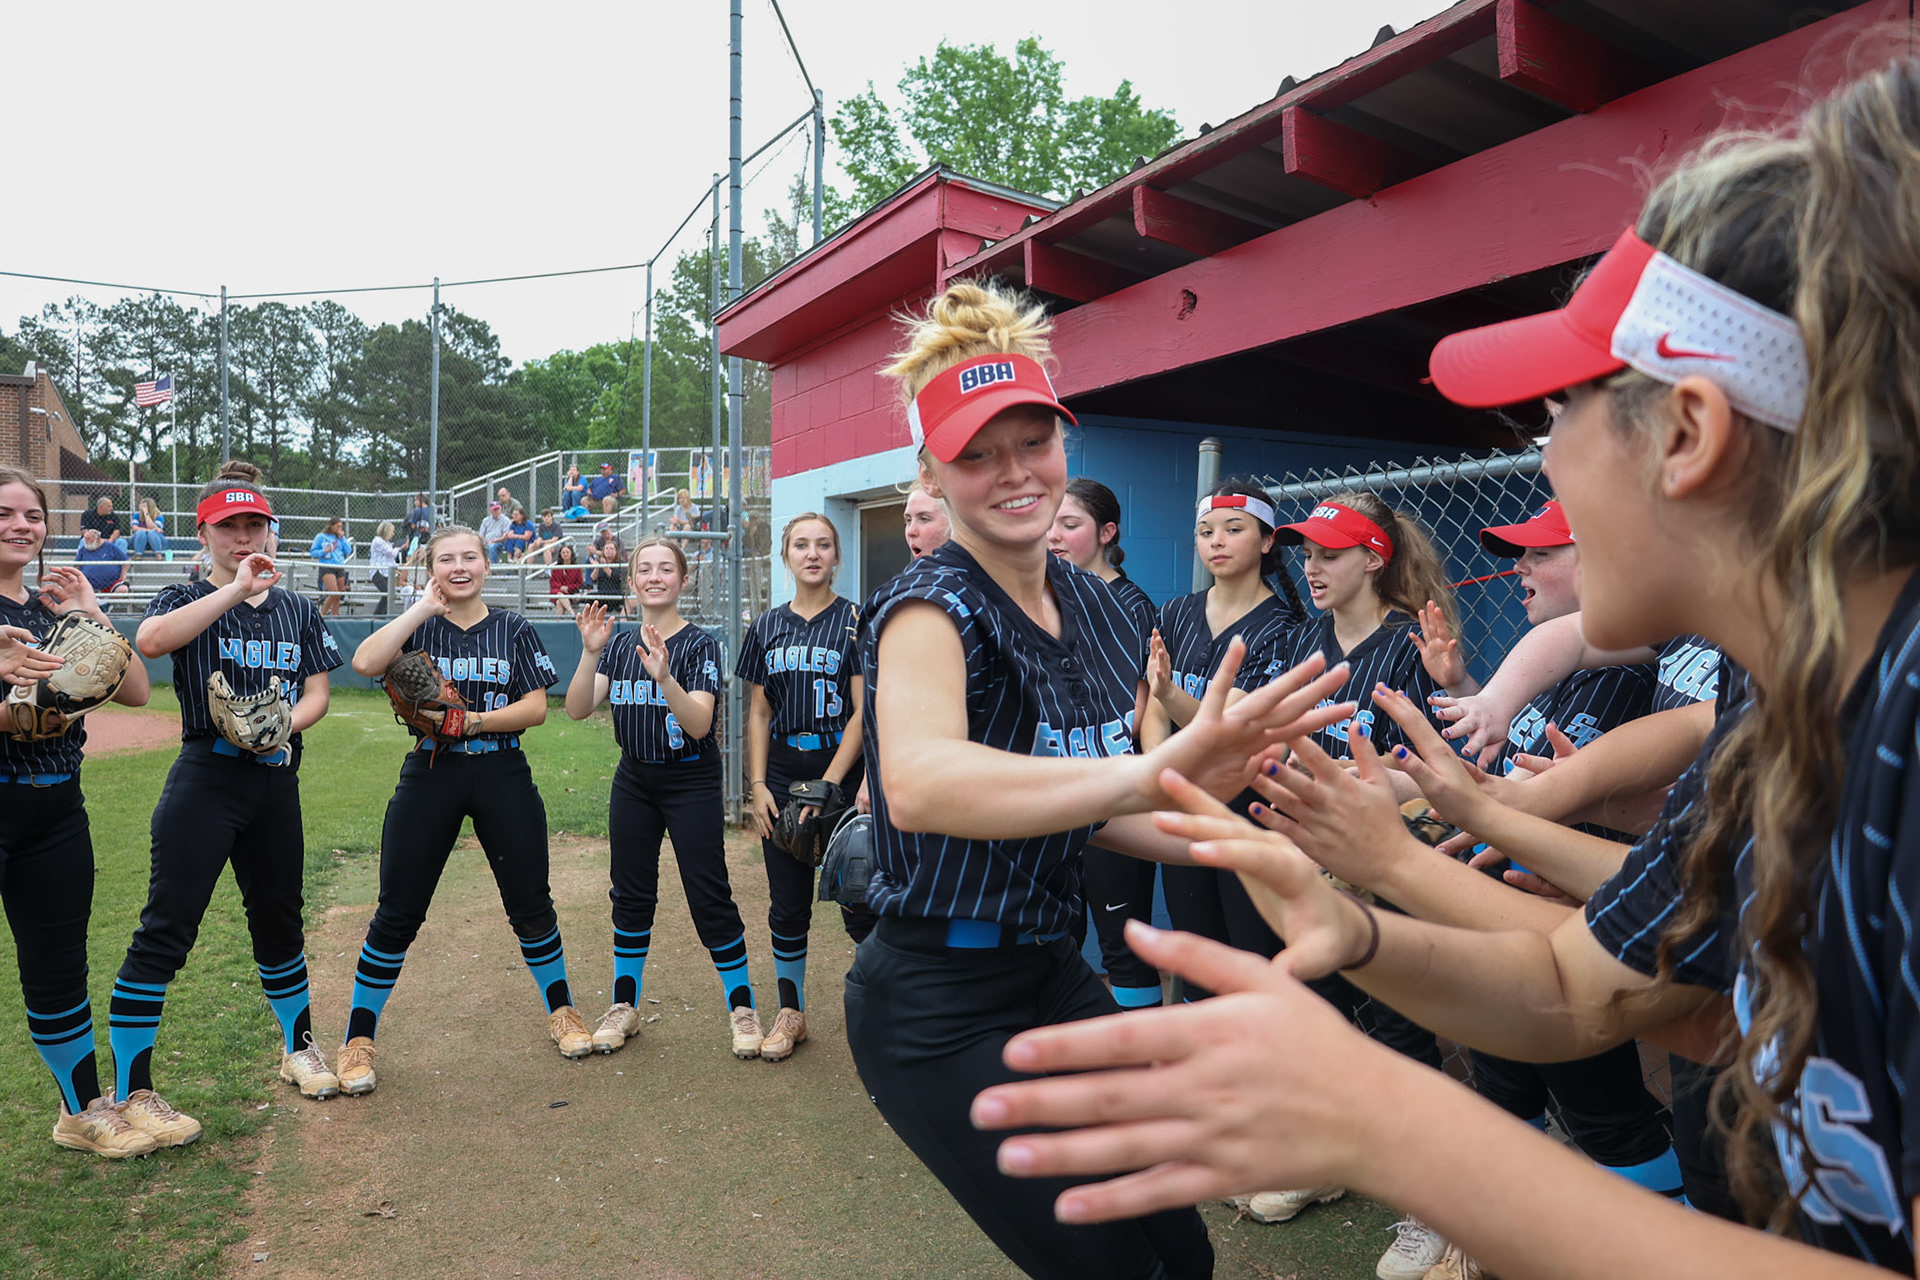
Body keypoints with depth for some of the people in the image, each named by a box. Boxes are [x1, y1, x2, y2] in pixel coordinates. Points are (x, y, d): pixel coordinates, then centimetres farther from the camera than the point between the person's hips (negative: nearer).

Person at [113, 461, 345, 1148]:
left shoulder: (297, 609, 13)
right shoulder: (187, 599, 0)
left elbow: (317, 692, 8)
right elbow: (150, 640, -23)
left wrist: (282, 726, -12)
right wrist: (236, 590, -24)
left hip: (276, 780, 4)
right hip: (206, 778, -4)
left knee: (280, 922, 15)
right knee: (165, 931, -6)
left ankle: (298, 1047, 31)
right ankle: (130, 1094, 3)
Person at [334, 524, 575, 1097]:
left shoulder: (514, 630, 5)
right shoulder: (416, 626, 4)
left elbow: (536, 707, -3)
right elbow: (365, 663, -17)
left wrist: (473, 721, -16)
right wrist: (424, 608, -15)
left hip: (502, 776, 1)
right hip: (430, 776, 0)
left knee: (530, 903, 6)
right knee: (398, 913, 2)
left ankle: (561, 1010, 26)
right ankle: (359, 1038, 17)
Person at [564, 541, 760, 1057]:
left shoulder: (699, 645, -9)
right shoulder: (618, 644, 5)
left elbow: (699, 724, -20)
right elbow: (578, 709, -6)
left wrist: (663, 676, -35)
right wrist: (590, 654, -20)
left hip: (692, 783, -4)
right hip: (633, 782, 5)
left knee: (709, 896, -4)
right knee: (631, 894, 12)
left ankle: (741, 1005, 10)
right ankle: (625, 1006, 26)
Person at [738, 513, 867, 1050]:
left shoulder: (856, 621, -3)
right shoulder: (767, 628, 9)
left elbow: (864, 712, -7)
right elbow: (759, 714, 11)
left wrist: (828, 785, -13)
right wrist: (758, 785, 0)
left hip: (842, 770, -4)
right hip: (782, 774, 4)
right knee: (787, 905, 10)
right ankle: (791, 1013, 24)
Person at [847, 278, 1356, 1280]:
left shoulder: (1092, 605, 3)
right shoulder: (932, 605, -20)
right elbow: (919, 786, -42)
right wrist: (1152, 773, -53)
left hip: (1051, 973, 7)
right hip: (938, 1007, -7)